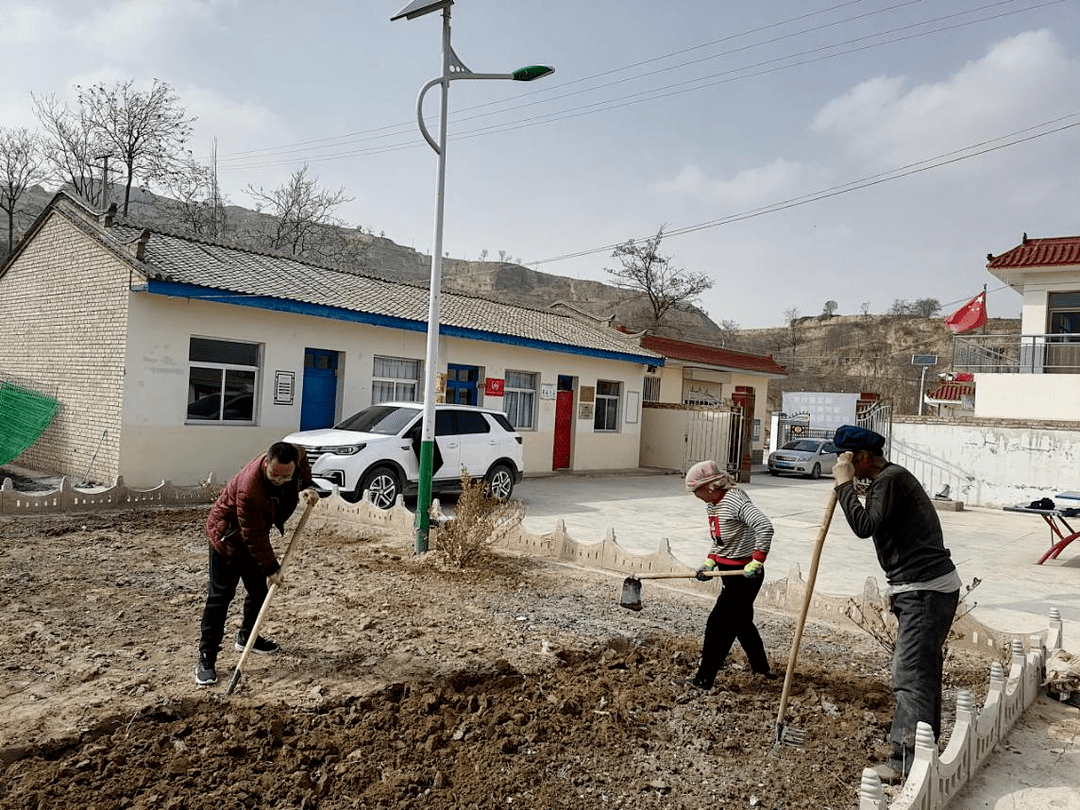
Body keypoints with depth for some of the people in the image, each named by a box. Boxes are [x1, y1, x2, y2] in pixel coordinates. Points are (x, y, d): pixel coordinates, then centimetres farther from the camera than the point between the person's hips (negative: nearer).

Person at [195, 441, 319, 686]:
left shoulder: (297, 455, -22)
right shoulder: (249, 489, -40)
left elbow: (304, 469, 6)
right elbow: (254, 537, -30)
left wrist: (305, 488, -13)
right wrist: (271, 568, -24)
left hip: (255, 531, 7)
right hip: (228, 535, -7)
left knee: (260, 588, 15)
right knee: (221, 594, -9)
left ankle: (247, 637, 36)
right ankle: (206, 659, -2)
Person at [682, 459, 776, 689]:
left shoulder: (735, 501, -23)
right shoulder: (711, 505, 7)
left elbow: (765, 526, -33)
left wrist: (757, 560, -34)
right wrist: (709, 562, 2)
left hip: (745, 573, -10)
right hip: (729, 571, 10)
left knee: (718, 625, -6)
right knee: (741, 621, 23)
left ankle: (704, 679, 3)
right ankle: (761, 667, 41)